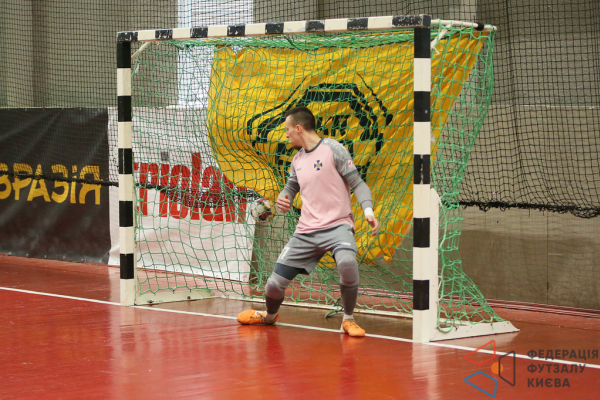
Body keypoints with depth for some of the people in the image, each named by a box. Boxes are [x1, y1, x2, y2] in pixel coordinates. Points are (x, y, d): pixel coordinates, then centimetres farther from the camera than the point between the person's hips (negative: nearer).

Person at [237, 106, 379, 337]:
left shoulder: (332, 149, -5)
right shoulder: (298, 160, 15)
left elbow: (357, 183, -6)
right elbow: (291, 187, 27)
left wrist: (368, 210, -23)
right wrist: (282, 201, 2)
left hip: (337, 225, -6)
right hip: (306, 231, 6)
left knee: (347, 261, -38)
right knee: (275, 283, 1)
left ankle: (348, 320, -14)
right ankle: (270, 315, 38)